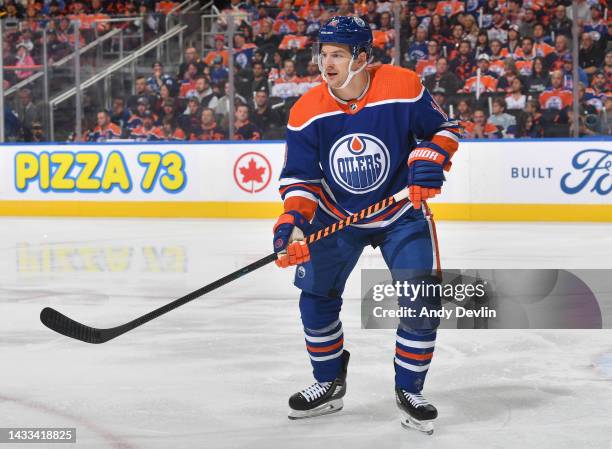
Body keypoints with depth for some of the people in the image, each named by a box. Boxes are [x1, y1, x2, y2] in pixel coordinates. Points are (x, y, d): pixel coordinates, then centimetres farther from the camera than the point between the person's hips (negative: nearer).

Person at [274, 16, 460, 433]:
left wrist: (430, 159, -25)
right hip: (336, 216, 2)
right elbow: (300, 176, -11)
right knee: (316, 296, 4)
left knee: (422, 299, -10)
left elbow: (445, 128, -5)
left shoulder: (403, 87, -20)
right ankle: (329, 384, 26)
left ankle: (409, 390, 10)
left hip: (401, 212, -2)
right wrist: (293, 220, -27)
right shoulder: (306, 112, -16)